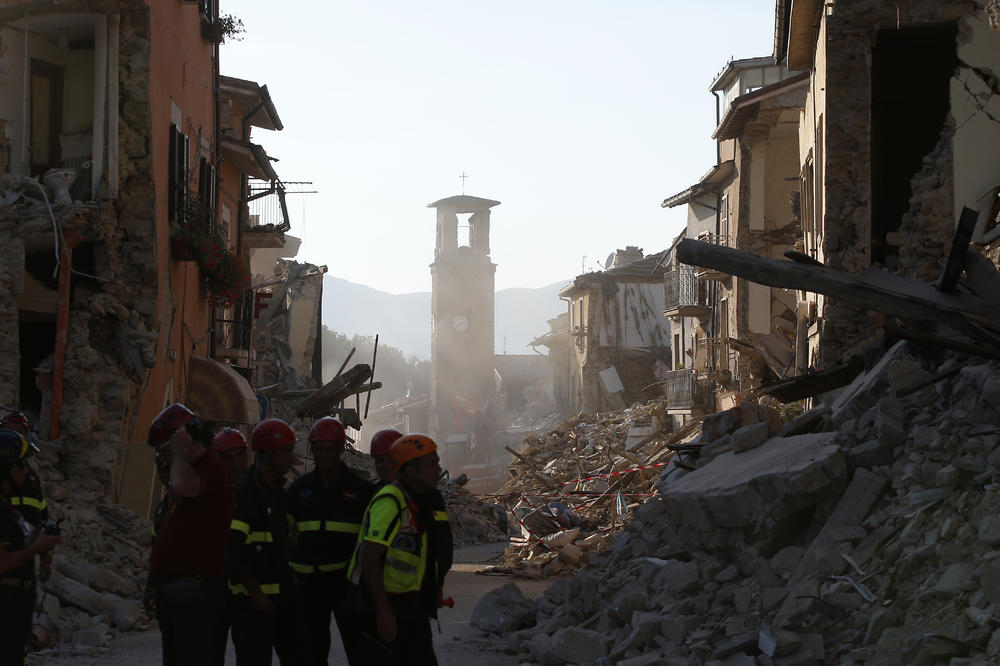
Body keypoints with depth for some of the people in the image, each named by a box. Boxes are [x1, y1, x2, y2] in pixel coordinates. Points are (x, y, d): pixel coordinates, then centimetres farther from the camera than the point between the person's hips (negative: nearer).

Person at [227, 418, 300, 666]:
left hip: (282, 593, 9)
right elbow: (233, 549, -21)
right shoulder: (244, 492, -16)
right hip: (254, 597, -9)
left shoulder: (278, 489, 13)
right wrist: (256, 594, -20)